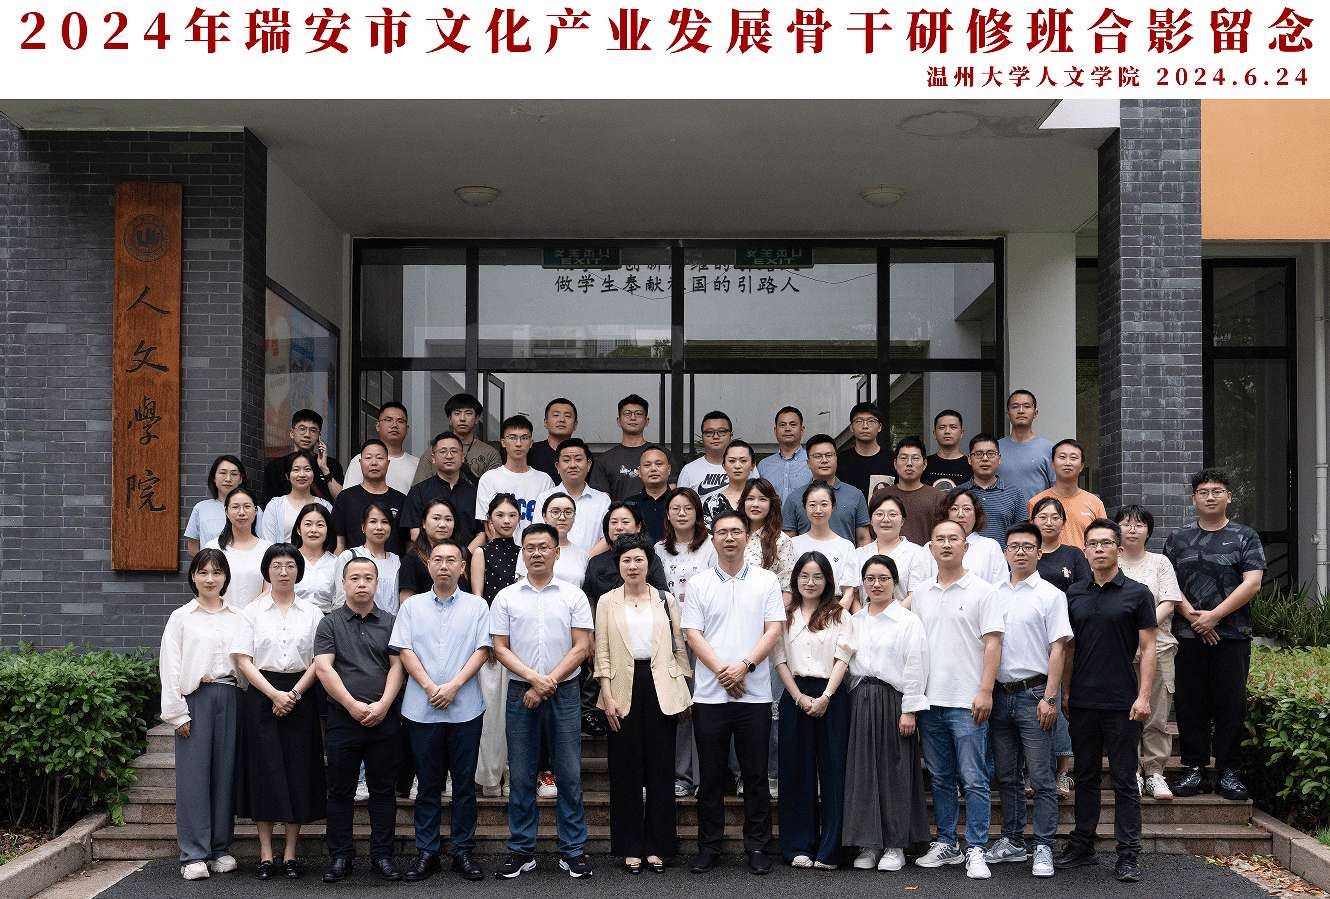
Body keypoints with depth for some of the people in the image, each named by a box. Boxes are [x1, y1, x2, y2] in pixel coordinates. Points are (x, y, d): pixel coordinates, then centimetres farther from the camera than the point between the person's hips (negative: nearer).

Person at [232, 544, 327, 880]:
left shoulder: (312, 613, 8)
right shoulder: (252, 611, 6)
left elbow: (319, 662, 3)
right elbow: (243, 660, -2)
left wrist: (294, 694, -11)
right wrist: (274, 694, -12)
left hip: (301, 697, 1)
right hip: (261, 696, -1)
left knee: (299, 771, 0)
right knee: (264, 771, -2)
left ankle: (290, 853, 8)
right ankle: (266, 855, 5)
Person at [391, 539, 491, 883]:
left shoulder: (477, 606, 6)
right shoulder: (412, 606, 8)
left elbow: (482, 650, -1)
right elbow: (404, 651, 1)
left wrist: (453, 686, -13)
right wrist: (430, 687, -11)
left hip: (465, 709, 0)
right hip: (422, 709, 1)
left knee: (464, 784, 4)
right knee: (427, 784, 6)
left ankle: (463, 851, 13)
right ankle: (427, 852, 14)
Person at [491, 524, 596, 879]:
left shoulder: (574, 596, 4)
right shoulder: (506, 597, 6)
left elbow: (581, 647, -2)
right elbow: (500, 648, 2)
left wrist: (548, 684, -10)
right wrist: (534, 677, -12)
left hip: (564, 693, -1)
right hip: (520, 692, 1)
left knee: (570, 774, 1)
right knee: (521, 776, 5)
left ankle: (572, 850, 10)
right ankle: (522, 850, 15)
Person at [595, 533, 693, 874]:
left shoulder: (666, 601, 9)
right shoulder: (607, 602, 7)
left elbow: (679, 647, 10)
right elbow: (602, 652, 4)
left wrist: (684, 693, 5)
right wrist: (608, 696, -4)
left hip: (661, 688, 1)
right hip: (625, 688, 0)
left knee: (661, 766, 2)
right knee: (626, 767, 2)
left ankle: (657, 845, 12)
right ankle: (630, 847, 12)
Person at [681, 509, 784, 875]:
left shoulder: (766, 581, 6)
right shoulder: (698, 584, 7)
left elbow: (773, 631, 0)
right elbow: (693, 633, 1)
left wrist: (745, 665, -13)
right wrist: (721, 670, -12)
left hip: (755, 693, 0)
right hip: (709, 694, 1)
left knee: (755, 775, 4)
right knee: (710, 775, 7)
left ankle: (757, 846, 14)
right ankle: (709, 846, 17)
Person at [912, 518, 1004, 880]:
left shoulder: (982, 590, -2)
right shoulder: (922, 594, 13)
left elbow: (992, 643, -6)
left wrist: (985, 691, -14)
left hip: (967, 701, -5)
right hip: (930, 700, 5)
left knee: (974, 780, -3)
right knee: (941, 778, 12)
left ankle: (975, 850, 4)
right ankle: (945, 844, 21)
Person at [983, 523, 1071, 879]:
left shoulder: (1051, 595, -2)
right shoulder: (993, 594, 11)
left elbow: (1057, 649, -6)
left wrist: (1049, 697, -13)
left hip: (1034, 693, -5)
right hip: (1000, 694, 5)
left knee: (1041, 778, -3)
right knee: (1007, 776, 12)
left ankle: (1043, 849, 4)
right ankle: (1012, 842, 22)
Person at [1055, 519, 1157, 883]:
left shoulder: (1137, 593, -1)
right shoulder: (1074, 594, 10)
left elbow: (1148, 648, -3)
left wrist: (1143, 695, -11)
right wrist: (1065, 692, 9)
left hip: (1121, 703, -4)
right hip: (1082, 702, 4)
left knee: (1124, 780, 1)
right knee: (1085, 777, 12)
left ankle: (1128, 855, 8)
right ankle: (1082, 846, 20)